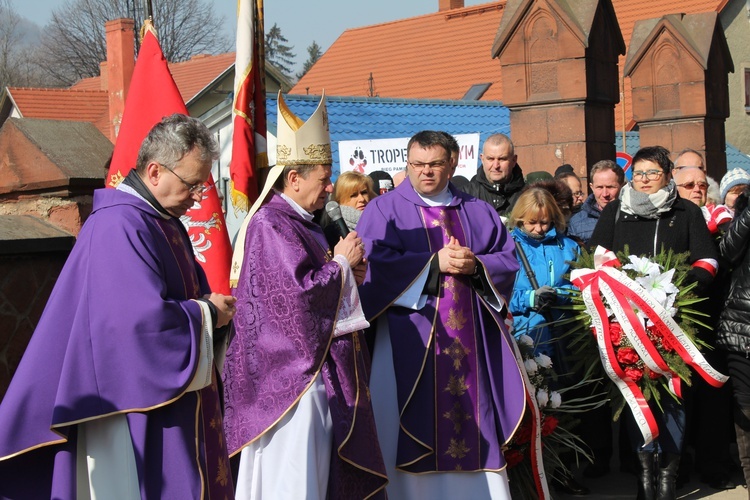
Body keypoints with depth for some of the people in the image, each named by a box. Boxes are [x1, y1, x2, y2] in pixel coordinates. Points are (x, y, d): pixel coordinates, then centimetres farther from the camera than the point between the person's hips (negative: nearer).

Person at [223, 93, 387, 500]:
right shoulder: (270, 224, -15)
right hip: (291, 370, -10)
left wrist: (346, 273, 6)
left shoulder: (302, 223, 15)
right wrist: (341, 263, -10)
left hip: (316, 370, 10)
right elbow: (299, 293, -23)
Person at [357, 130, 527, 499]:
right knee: (417, 424, -2)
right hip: (411, 341, -3)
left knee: (473, 417, 5)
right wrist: (435, 263, -15)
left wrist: (475, 265, -11)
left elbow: (508, 260, 9)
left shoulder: (478, 213, 15)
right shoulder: (385, 211, 4)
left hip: (472, 339, 3)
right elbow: (374, 264, -11)